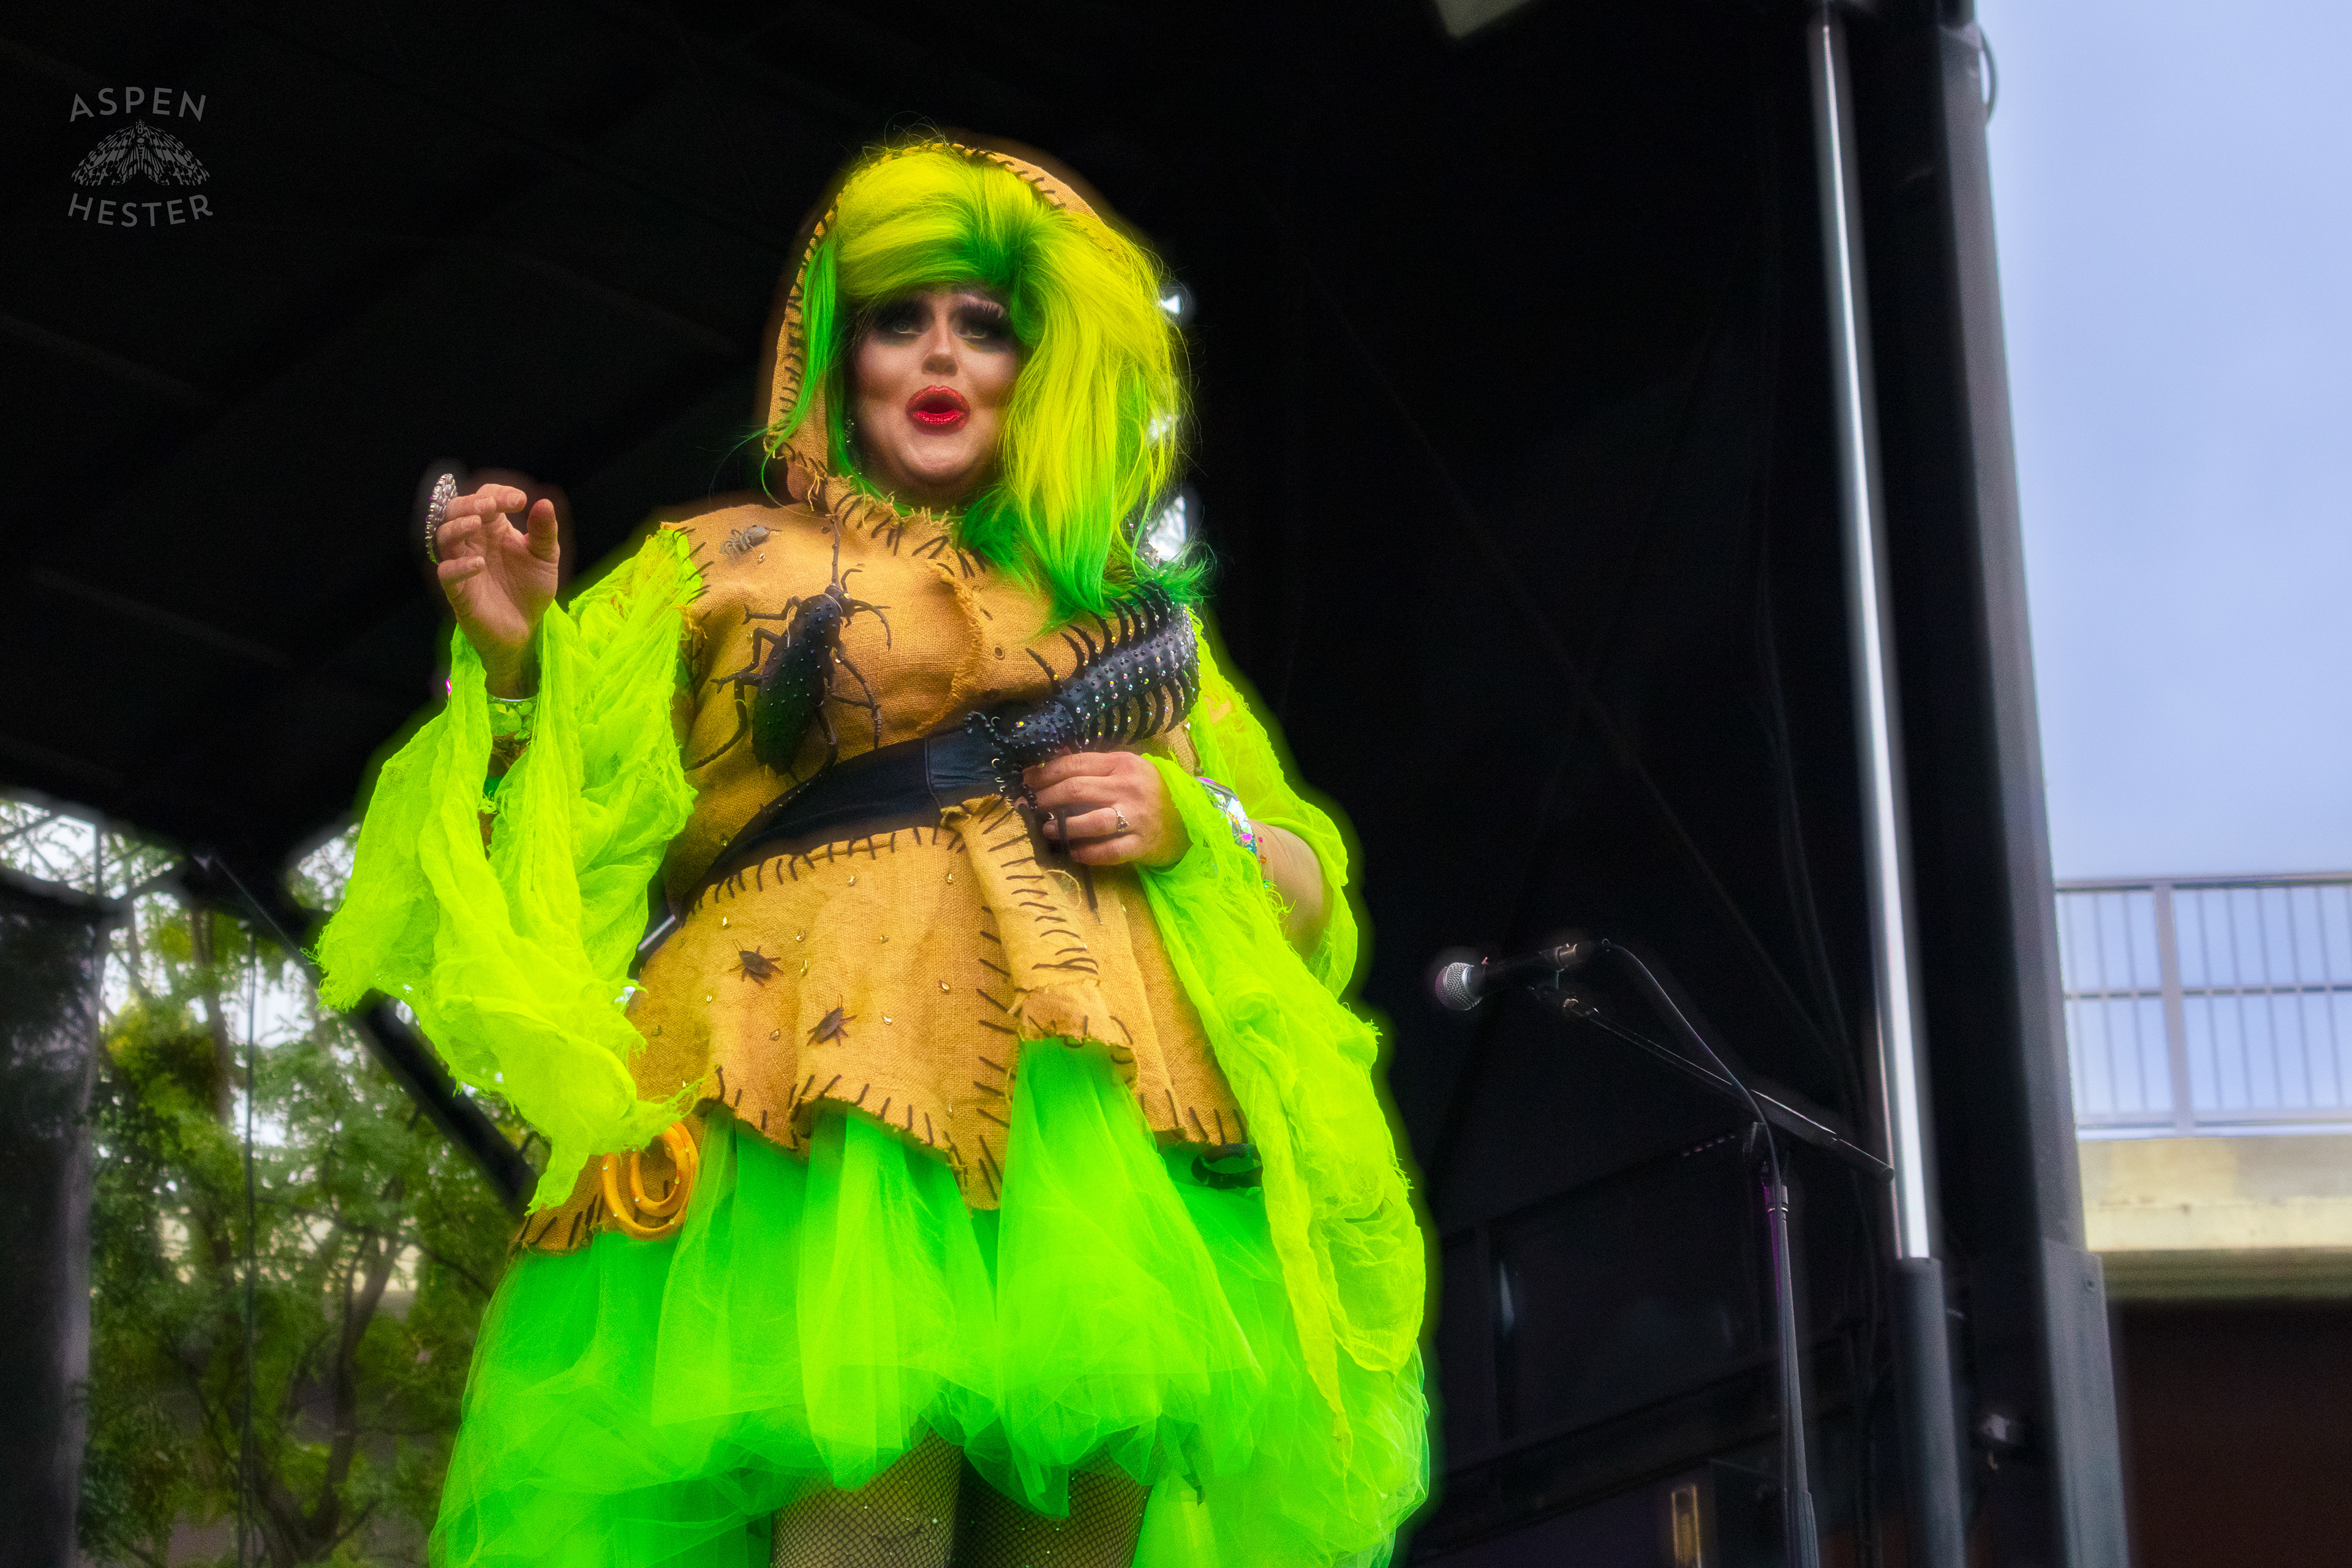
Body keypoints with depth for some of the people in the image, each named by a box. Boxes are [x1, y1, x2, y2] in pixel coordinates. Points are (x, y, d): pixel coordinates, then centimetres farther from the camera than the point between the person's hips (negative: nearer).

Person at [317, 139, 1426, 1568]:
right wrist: (512, 657, -4)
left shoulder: (1132, 605, 29)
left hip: (1110, 1124, 3)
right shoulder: (727, 567, 22)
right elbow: (575, 830, 12)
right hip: (839, 1094, -3)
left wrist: (1190, 826, 6)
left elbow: (1313, 892, 27)